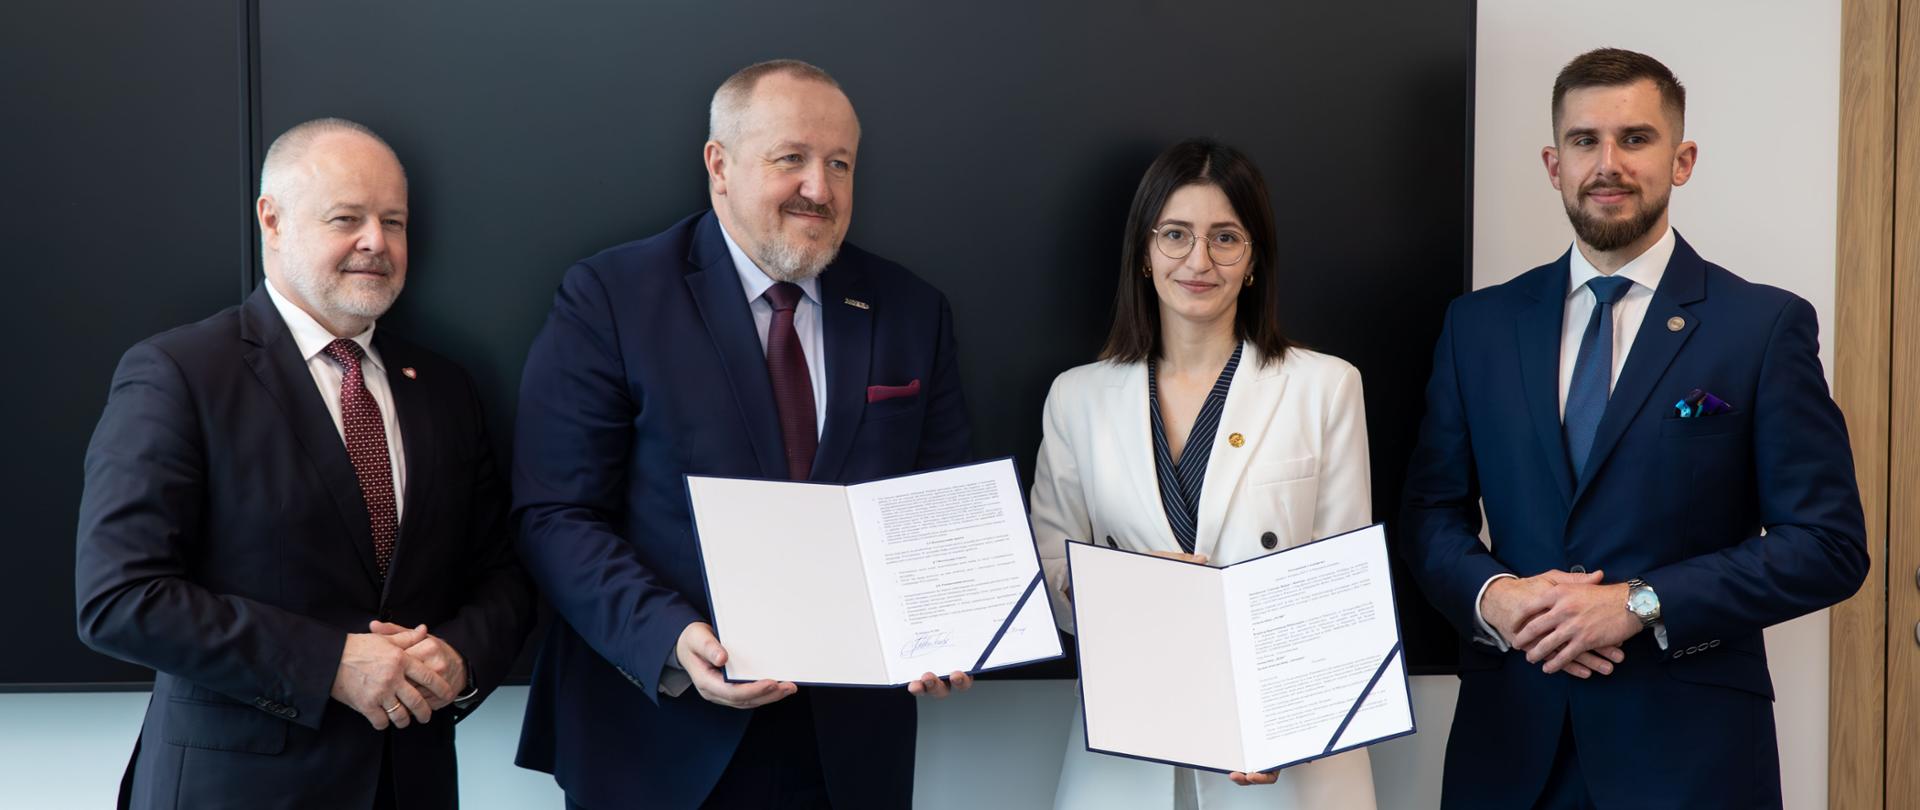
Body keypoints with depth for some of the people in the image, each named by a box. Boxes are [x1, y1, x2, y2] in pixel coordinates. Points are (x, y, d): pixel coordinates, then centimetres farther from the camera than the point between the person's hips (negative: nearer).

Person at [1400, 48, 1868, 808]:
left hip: (1688, 745, -2)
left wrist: (1642, 604, -16)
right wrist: (1492, 595, -11)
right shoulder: (1479, 324, 6)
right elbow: (1431, 513, 9)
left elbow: (1830, 544, -6)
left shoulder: (1766, 324, -3)